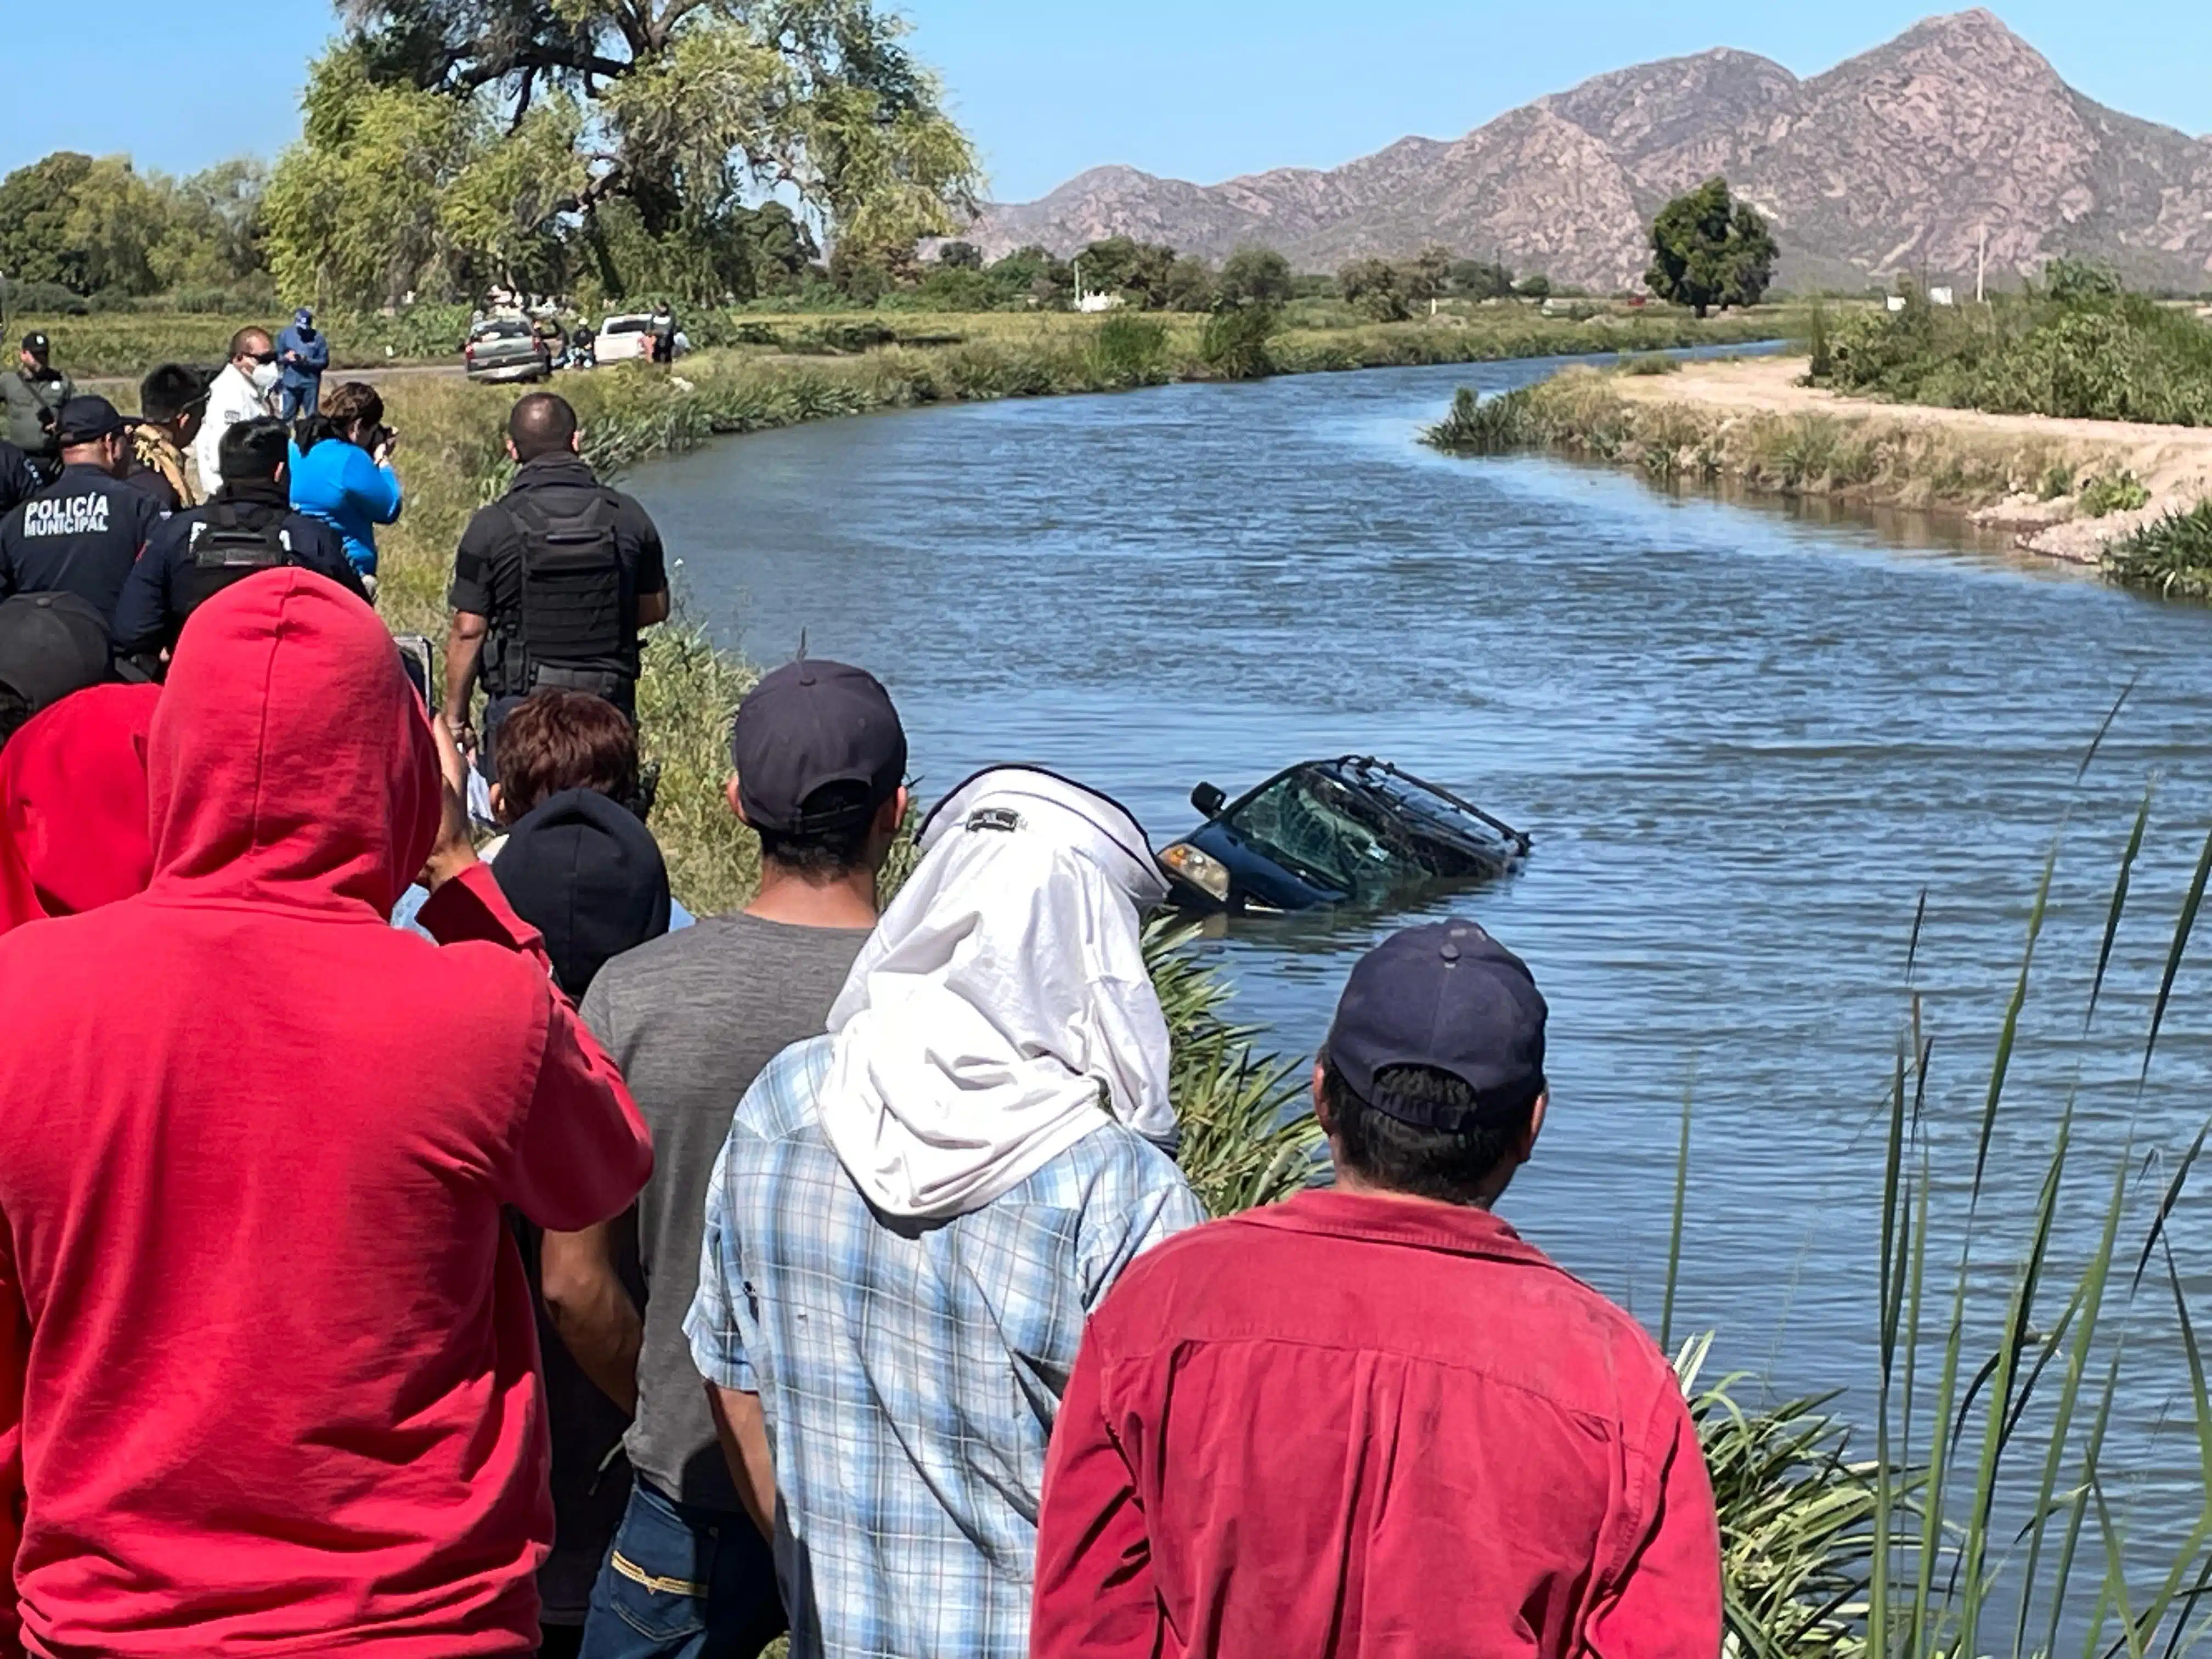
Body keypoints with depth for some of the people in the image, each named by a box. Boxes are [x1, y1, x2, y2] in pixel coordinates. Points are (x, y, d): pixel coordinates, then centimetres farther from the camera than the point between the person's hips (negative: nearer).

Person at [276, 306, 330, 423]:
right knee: (287, 416, 5)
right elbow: (277, 357, 6)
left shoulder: (318, 338, -5)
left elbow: (324, 362, -5)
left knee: (311, 417, 9)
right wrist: (286, 357, -16)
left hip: (311, 383, -1)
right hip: (291, 383, 1)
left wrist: (308, 361, -20)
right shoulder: (286, 335, 0)